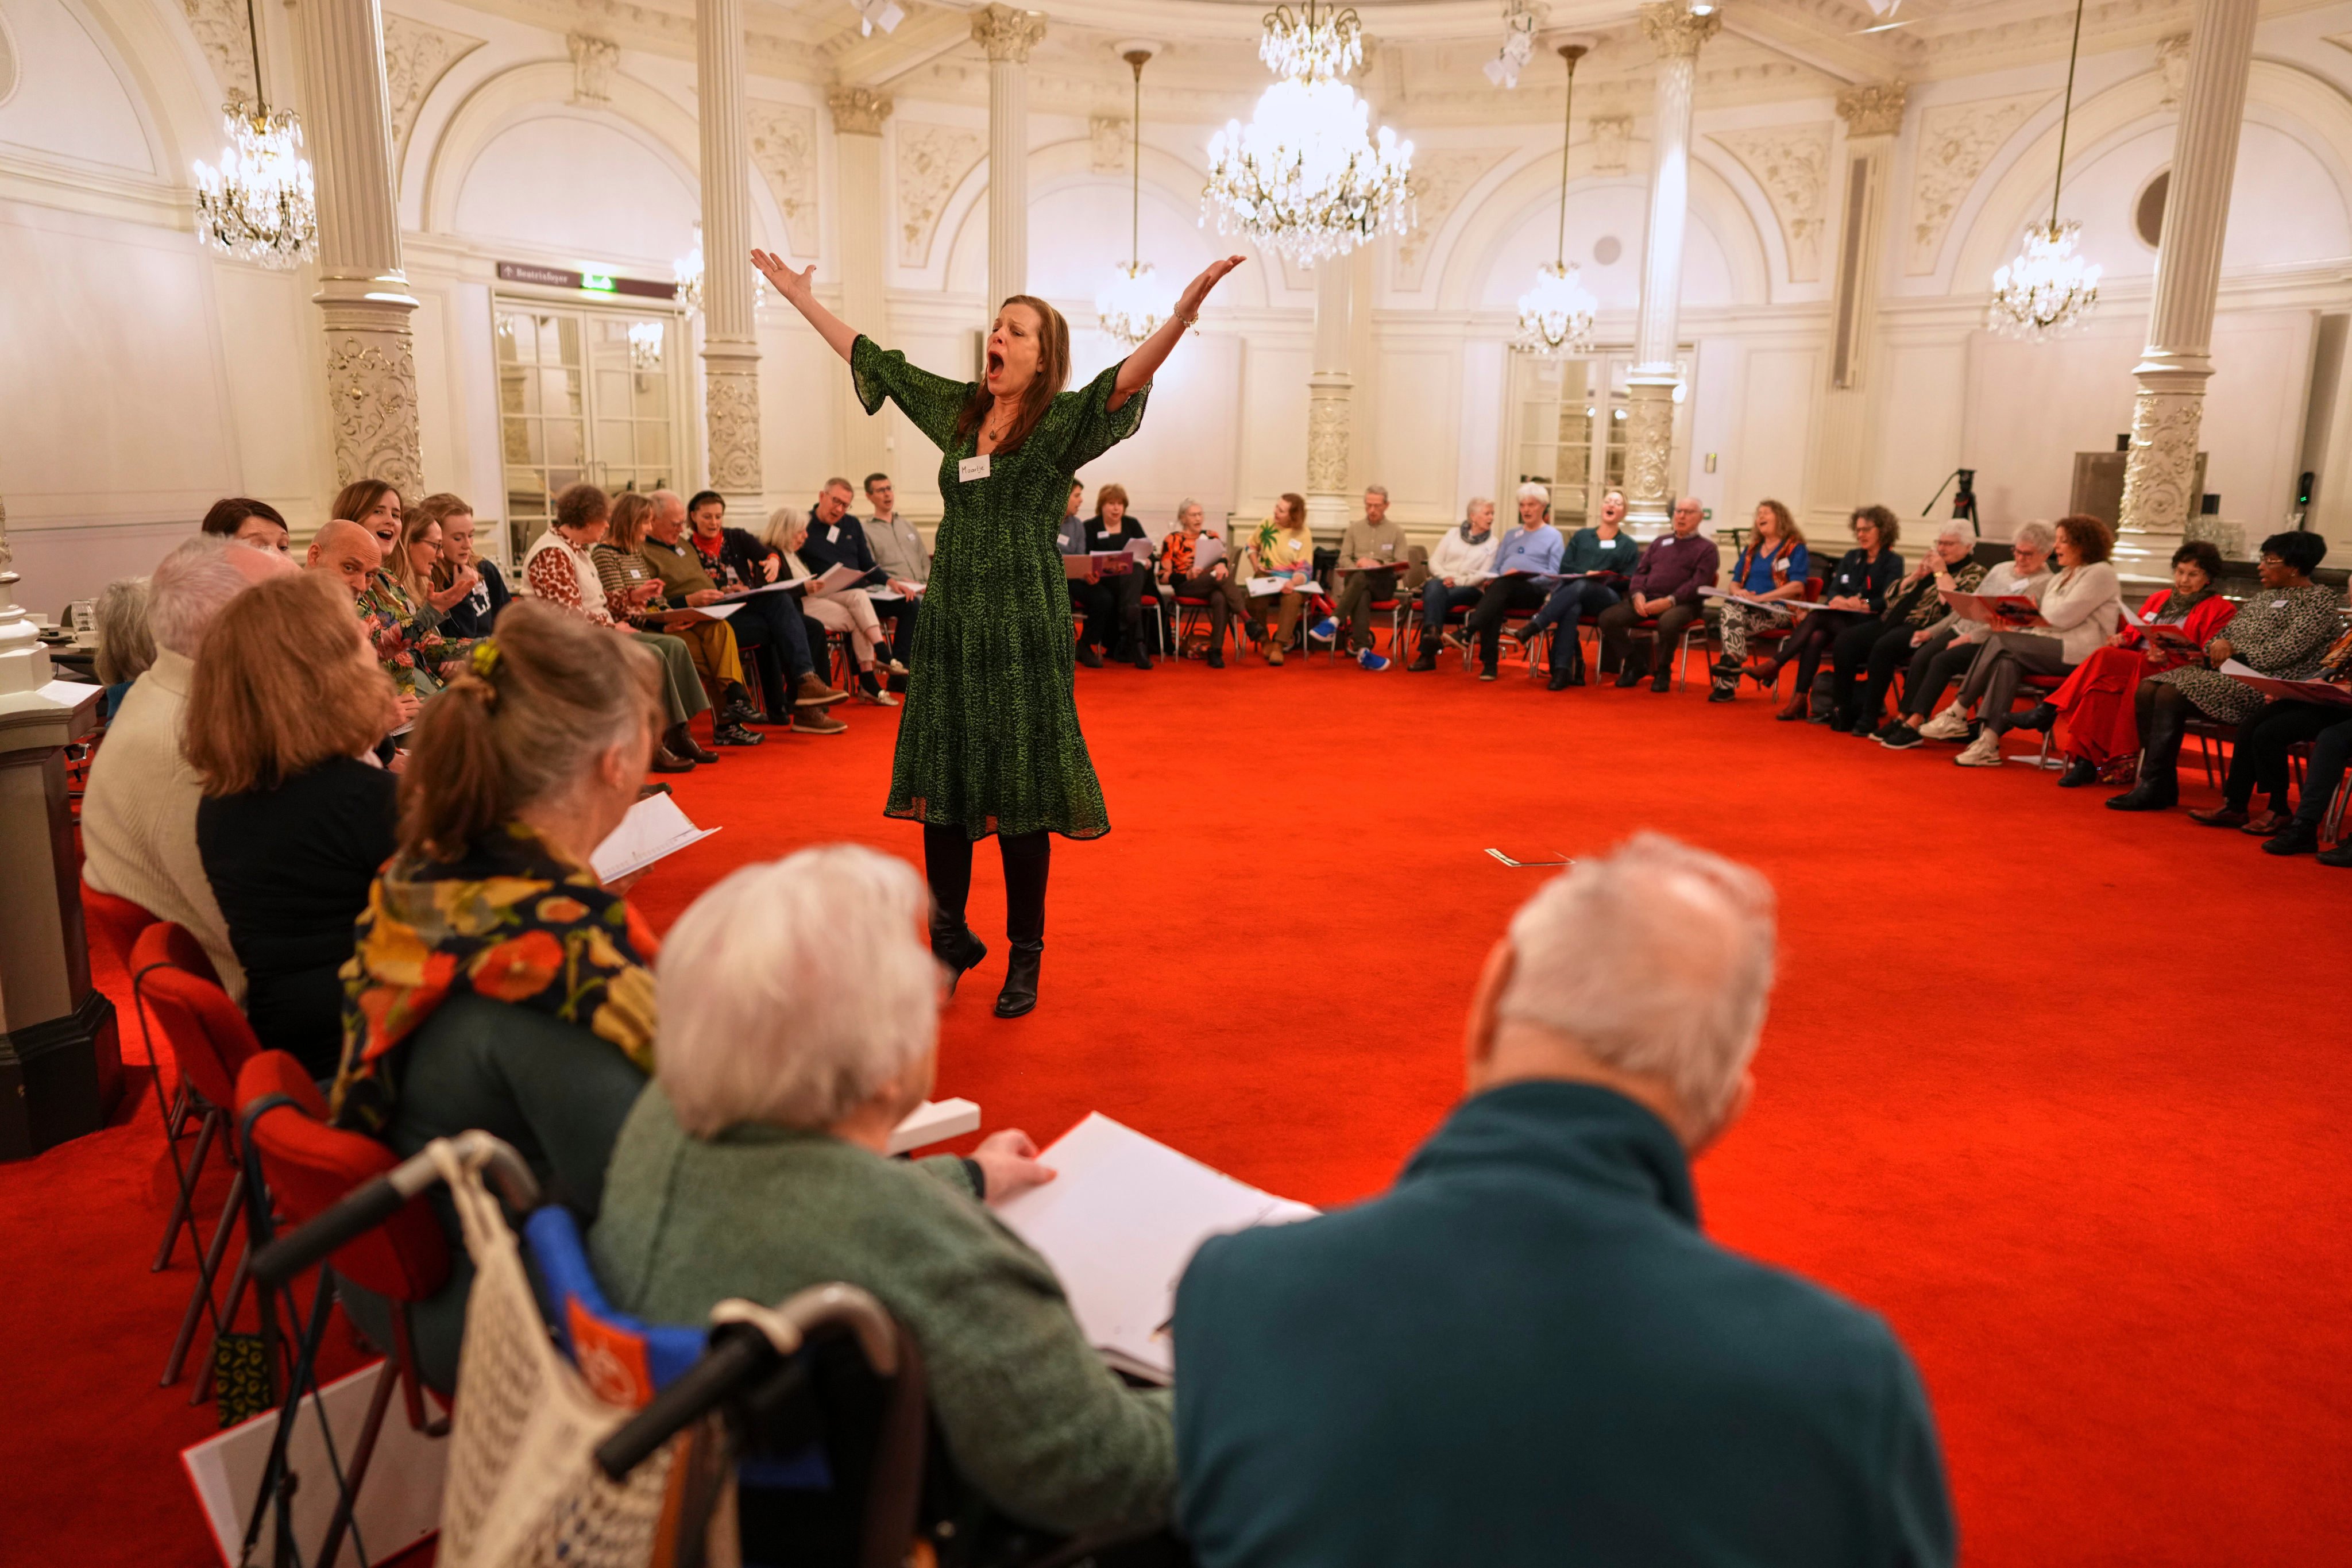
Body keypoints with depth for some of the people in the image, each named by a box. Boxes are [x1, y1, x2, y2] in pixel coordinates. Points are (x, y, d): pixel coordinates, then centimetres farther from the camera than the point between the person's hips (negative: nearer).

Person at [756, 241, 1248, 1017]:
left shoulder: (1062, 422, -4)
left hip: (1022, 627, -5)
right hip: (949, 620, 5)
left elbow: (1128, 377, -22)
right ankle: (949, 938, 24)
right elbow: (873, 360, 23)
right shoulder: (958, 409, 12)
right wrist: (802, 298, 28)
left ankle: (1026, 958, 13)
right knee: (941, 779, 8)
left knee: (1019, 791, 0)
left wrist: (1183, 312, -38)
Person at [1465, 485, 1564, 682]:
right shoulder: (1511, 535, 30)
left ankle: (1469, 629, -50)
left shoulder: (1553, 536, 12)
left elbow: (1554, 574, 1)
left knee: (1503, 584, -37)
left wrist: (1522, 574, -14)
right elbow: (1496, 566, 24)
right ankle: (1489, 664, -37)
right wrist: (1491, 578, 0)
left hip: (1536, 591, -4)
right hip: (1504, 590, 4)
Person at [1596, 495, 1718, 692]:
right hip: (1646, 599, 5)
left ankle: (1662, 671, -12)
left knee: (1668, 622, -40)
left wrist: (1670, 601, -21)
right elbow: (1641, 571, 17)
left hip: (1682, 603, -5)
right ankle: (1634, 664, 0)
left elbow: (1699, 583, -5)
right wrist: (1638, 594, -6)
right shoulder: (1659, 542, 25)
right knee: (1607, 617, -19)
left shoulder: (1706, 548, 9)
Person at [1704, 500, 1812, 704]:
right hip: (1747, 607, 5)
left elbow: (1797, 587, -9)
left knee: (1732, 615, -33)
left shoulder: (1796, 549, 4)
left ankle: (1726, 683, -38)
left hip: (1778, 610, -5)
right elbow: (1735, 582, 23)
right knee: (1730, 607, -32)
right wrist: (1738, 592, -4)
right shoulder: (1750, 549, 24)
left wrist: (1760, 598, -19)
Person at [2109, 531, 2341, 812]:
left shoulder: (2318, 600, -2)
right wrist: (2218, 645, 0)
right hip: (2226, 671, 9)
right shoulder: (2264, 597, 24)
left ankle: (2151, 787, -24)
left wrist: (2234, 655, -14)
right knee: (2147, 690, -15)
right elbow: (2228, 632, 23)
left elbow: (2287, 651, -14)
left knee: (2171, 694, -28)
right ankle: (2163, 784, -16)